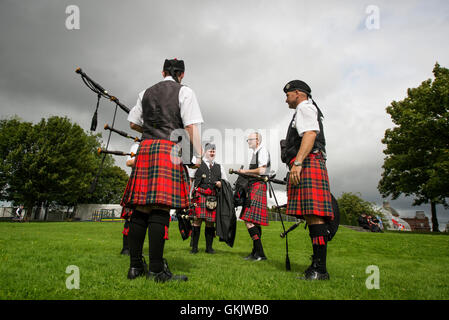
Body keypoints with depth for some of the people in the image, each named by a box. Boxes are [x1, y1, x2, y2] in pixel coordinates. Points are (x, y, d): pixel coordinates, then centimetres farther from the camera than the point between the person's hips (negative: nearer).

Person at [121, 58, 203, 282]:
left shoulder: (146, 93, 21)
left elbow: (133, 123, 23)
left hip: (145, 149, 5)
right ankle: (157, 270, -9)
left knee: (141, 208, 3)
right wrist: (198, 155, -3)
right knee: (160, 208, -11)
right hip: (169, 149, -5)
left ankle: (135, 266, 8)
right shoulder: (184, 92, 6)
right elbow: (191, 126, -4)